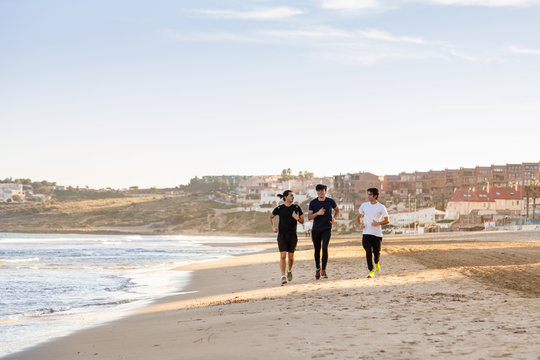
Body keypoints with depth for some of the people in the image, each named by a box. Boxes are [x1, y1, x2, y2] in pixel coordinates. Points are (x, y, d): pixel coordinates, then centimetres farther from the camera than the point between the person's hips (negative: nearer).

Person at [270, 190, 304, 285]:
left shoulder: (296, 208, 1)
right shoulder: (279, 208, -2)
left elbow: (302, 221, 5)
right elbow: (271, 217, 14)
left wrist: (297, 219, -17)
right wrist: (273, 227, -1)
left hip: (292, 235, 2)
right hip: (282, 235, -2)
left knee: (291, 257, 8)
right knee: (283, 256, -13)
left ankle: (290, 271, 38)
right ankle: (283, 277, -12)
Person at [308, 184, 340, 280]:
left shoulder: (330, 201, 1)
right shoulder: (313, 203, 1)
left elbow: (337, 210, 18)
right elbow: (309, 217, -1)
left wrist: (334, 218, -2)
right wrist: (318, 213, -18)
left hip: (327, 229, -1)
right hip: (316, 229, 1)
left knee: (324, 248, -15)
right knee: (317, 250, 8)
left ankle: (323, 270, -10)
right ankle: (317, 269, 27)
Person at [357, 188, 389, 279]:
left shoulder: (381, 207, -2)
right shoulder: (364, 205, 8)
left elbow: (387, 220, 0)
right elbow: (359, 216, 20)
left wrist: (378, 223, -18)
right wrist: (361, 223, -1)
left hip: (377, 234, -1)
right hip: (366, 233, 1)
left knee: (377, 252, 6)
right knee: (368, 252, -11)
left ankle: (376, 263, 40)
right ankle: (371, 272, -6)